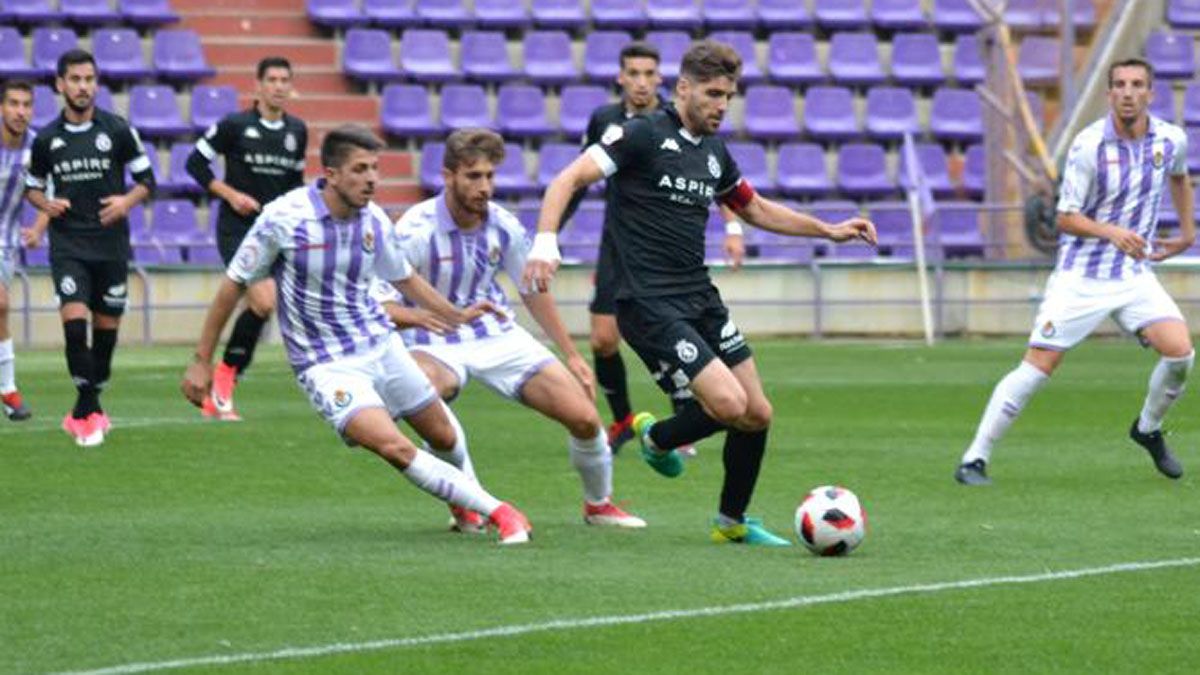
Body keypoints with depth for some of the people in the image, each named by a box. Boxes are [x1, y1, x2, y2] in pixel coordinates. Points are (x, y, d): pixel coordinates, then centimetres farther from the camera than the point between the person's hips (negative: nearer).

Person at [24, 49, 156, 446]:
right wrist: (46, 204, -6)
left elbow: (147, 180, 6)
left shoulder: (117, 131, 0)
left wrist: (128, 201, -14)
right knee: (74, 321, -18)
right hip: (67, 245, -1)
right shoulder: (47, 139, 3)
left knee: (106, 330, 6)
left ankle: (83, 412, 22)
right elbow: (32, 186, 16)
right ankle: (91, 411, -9)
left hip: (111, 244, 1)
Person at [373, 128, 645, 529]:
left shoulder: (505, 227, -4)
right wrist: (426, 317, -37)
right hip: (436, 344, -4)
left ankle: (599, 504, 24)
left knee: (584, 418, -7)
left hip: (498, 336, 4)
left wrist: (571, 355, 15)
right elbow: (377, 303, -19)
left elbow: (534, 291, 13)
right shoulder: (417, 229, -18)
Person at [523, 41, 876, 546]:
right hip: (649, 306, -8)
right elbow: (569, 179, -15)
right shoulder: (642, 135, -9)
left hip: (700, 300, 8)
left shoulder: (715, 154, 14)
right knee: (729, 404, -18)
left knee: (757, 414, 5)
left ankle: (733, 521, 24)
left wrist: (830, 230, 22)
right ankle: (656, 438, 13)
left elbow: (757, 210, 30)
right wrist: (545, 242, -31)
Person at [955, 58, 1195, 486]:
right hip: (1081, 276, -4)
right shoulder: (1089, 146, -15)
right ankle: (974, 460, -3)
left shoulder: (1171, 140, -1)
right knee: (1038, 366, -10)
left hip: (1135, 273, 4)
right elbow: (1066, 218, -12)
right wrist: (1111, 232, -27)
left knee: (1179, 351, -15)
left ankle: (1148, 429, 15)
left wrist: (1187, 231, 25)